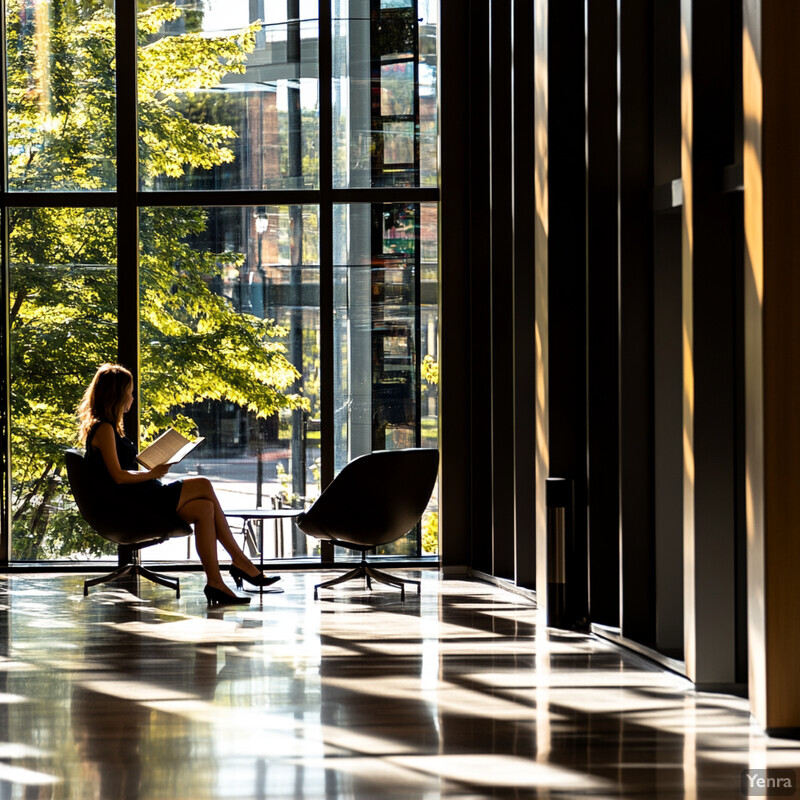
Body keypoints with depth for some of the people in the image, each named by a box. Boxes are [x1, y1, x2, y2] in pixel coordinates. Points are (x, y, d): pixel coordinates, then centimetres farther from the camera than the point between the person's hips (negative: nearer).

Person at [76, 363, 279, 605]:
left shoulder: (106, 427, 21)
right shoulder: (103, 428, -10)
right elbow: (118, 476, -17)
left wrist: (152, 469, 7)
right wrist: (152, 473, -9)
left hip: (138, 498, 10)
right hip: (130, 502, -10)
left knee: (204, 508, -6)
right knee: (204, 486, -14)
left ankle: (215, 582, -12)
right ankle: (240, 562, -9)